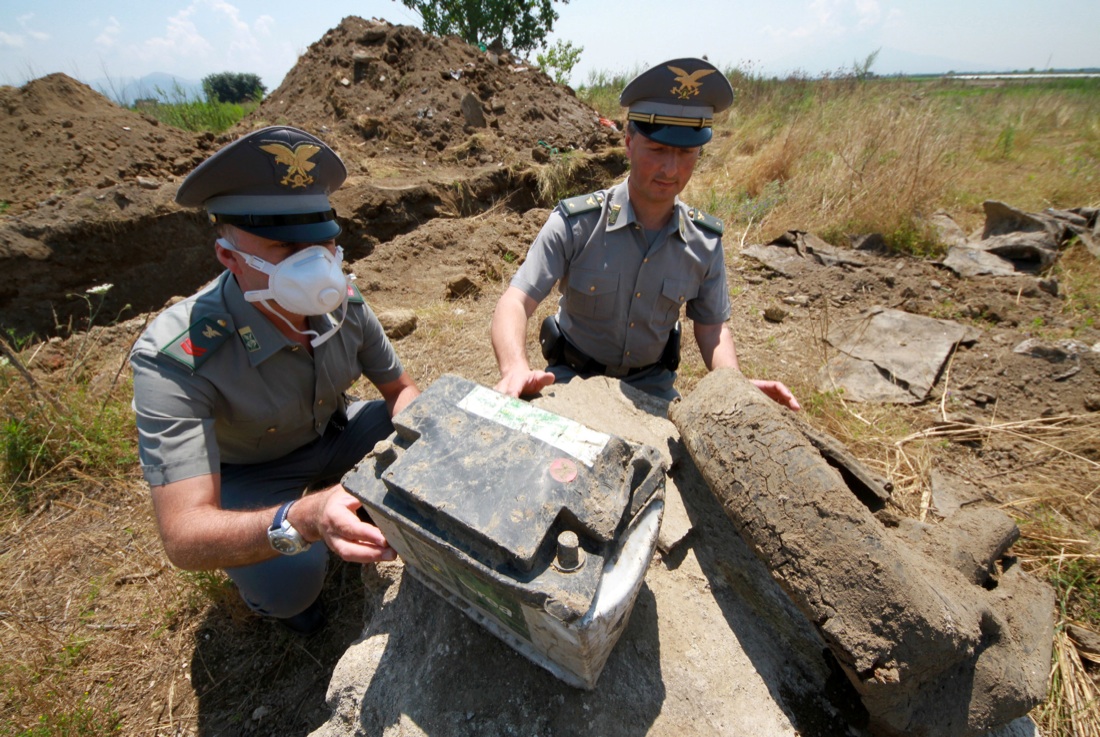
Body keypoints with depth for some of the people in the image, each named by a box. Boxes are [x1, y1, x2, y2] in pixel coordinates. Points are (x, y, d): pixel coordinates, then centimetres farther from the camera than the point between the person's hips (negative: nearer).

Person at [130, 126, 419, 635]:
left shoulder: (343, 303, -23)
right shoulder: (173, 359, -35)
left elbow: (400, 389, -9)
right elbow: (183, 537, -37)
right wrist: (301, 521, -56)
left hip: (330, 432, 4)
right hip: (247, 473, -3)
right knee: (290, 582, -28)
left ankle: (359, 520, 13)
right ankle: (269, 588, 12)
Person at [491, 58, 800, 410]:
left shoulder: (706, 241, -9)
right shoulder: (574, 223, -20)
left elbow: (711, 326, 1)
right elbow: (515, 303, -26)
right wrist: (516, 369, -46)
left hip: (653, 383, 3)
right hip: (574, 377, -2)